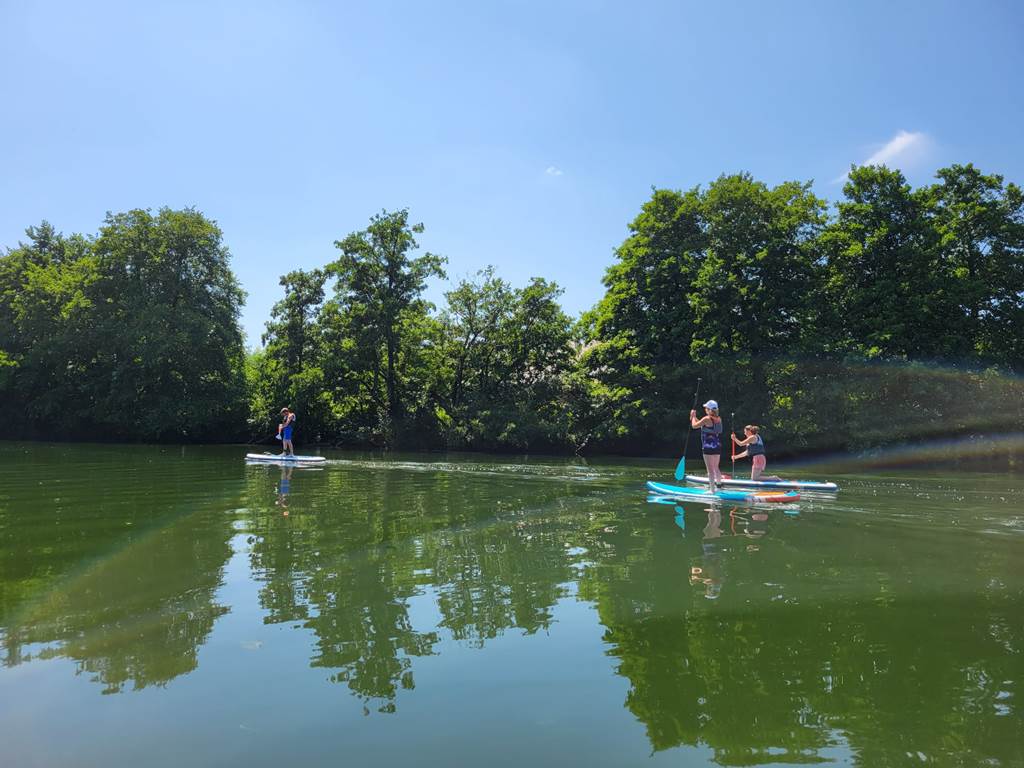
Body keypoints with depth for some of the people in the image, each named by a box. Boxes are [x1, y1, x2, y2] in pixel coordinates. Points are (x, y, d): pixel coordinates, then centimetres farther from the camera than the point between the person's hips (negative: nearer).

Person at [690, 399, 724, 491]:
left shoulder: (706, 419, -15)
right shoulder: (719, 419, 8)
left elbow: (694, 425, -6)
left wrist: (693, 416, 9)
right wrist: (694, 417, 20)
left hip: (708, 447, -7)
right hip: (718, 447, 7)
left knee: (710, 469, -2)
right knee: (716, 468, 19)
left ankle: (712, 490, -1)